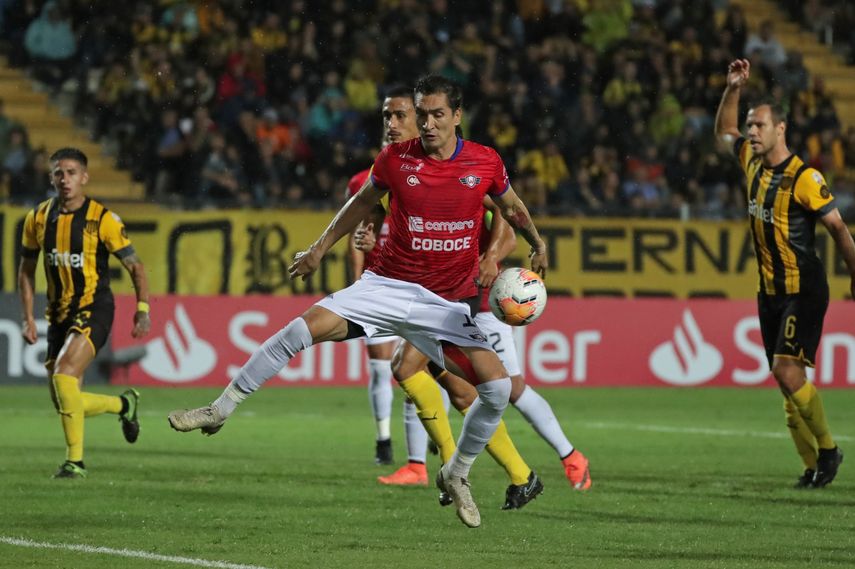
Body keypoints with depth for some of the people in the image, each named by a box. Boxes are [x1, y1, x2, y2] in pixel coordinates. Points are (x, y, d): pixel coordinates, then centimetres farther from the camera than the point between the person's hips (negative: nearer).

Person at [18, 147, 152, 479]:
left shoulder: (102, 219, -9)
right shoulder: (38, 219, 3)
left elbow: (134, 266, -2)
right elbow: (26, 270, 14)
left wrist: (143, 309, -13)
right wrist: (28, 318, 7)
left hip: (94, 307, -6)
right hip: (59, 313, 6)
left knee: (63, 374, -27)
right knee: (64, 403, 6)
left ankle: (75, 461, -19)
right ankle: (124, 404, 36)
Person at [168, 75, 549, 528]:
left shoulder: (486, 163, -3)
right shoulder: (395, 159, -4)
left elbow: (512, 207, 18)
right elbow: (363, 202, 15)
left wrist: (537, 245, 7)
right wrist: (321, 247, 17)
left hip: (447, 303, 1)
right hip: (387, 285, 0)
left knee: (498, 388, -14)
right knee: (305, 328, -21)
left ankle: (457, 474, 13)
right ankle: (220, 410, -9)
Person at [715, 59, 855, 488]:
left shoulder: (804, 178, -15)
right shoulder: (753, 161, 6)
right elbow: (723, 132, 25)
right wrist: (733, 89, 13)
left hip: (803, 290, -8)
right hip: (770, 291, 8)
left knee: (787, 370, -18)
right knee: (786, 379, 4)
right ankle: (812, 464, 10)